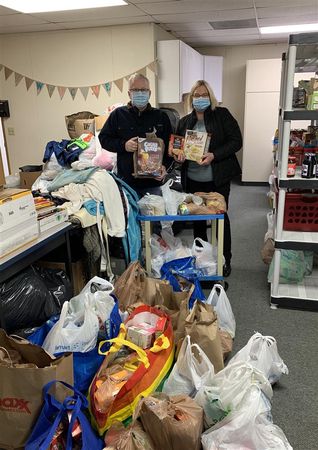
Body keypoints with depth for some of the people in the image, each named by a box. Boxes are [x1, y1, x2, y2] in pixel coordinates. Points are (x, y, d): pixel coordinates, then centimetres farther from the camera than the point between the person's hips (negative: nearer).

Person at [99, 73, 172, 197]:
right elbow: (103, 138, 8)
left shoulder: (161, 117, 7)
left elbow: (170, 145, 8)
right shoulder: (118, 114, 6)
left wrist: (165, 165, -9)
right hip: (126, 181, 0)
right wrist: (123, 145, -10)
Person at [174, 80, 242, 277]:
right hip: (193, 179, 4)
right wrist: (179, 154, -5)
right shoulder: (185, 121, 11)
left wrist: (214, 155, -20)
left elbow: (236, 141, -7)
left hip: (218, 178, -4)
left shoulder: (222, 115, -1)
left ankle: (225, 260, 19)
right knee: (197, 219, 12)